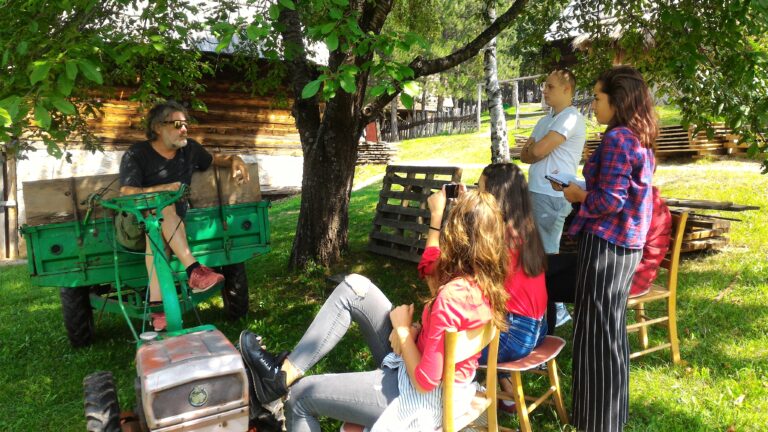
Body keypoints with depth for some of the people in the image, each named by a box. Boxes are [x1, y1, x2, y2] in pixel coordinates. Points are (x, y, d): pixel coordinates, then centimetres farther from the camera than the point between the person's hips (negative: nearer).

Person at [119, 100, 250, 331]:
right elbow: (126, 194, -16)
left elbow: (215, 159, 26)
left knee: (158, 233, -33)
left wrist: (234, 160, 4)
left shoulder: (190, 148, 10)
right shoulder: (136, 155, -4)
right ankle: (194, 270, -45)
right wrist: (162, 189, -29)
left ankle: (157, 304, -44)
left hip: (176, 221, 3)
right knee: (164, 208, -36)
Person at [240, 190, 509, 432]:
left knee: (300, 396, 3)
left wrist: (402, 328, -12)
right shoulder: (486, 278, -6)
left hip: (423, 398, -8)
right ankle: (283, 375, 3)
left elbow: (423, 381, -25)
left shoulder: (453, 296, -32)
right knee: (354, 288, 1)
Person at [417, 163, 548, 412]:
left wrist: (437, 214, -12)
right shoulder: (523, 229, 4)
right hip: (535, 328, 9)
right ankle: (506, 391, 34)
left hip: (513, 336, -8)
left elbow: (429, 267, -21)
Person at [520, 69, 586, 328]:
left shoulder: (571, 118, -11)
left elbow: (538, 151, -19)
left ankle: (557, 310, 7)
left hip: (553, 196, -9)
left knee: (548, 253, -4)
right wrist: (535, 150, -8)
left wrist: (532, 147, 2)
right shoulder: (546, 120, 19)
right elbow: (525, 155, 12)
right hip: (536, 192, 9)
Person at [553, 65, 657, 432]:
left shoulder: (617, 139, -16)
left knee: (596, 331, 0)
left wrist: (579, 196, -5)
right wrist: (585, 191, 11)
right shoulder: (641, 140, 13)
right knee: (611, 328, 18)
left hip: (605, 244, -10)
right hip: (627, 244, 10)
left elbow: (609, 200, -22)